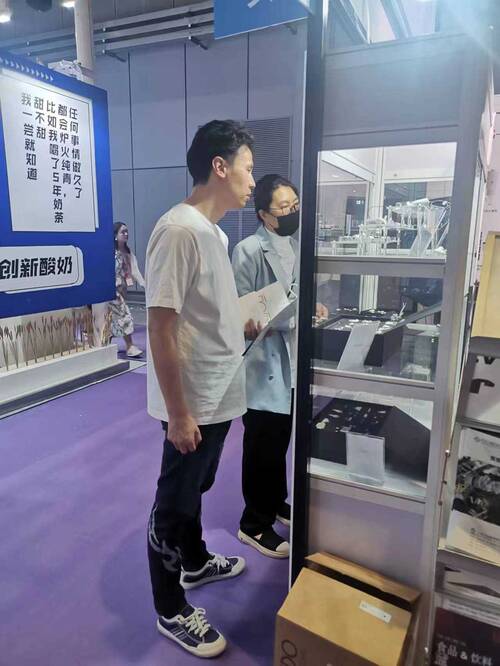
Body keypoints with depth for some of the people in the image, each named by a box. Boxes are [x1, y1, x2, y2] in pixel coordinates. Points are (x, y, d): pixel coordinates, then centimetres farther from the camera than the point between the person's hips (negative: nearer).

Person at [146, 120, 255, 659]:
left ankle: (195, 563, 50)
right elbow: (161, 327, -23)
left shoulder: (214, 231, 9)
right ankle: (171, 612, 31)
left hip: (218, 396, 9)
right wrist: (178, 412, -21)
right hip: (192, 403, -9)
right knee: (174, 503, 10)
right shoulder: (179, 231, -21)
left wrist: (255, 323, 14)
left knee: (194, 489, 27)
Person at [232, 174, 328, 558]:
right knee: (263, 446, 4)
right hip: (264, 362, -8)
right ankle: (254, 524, 23)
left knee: (281, 442, 21)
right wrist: (283, 319, -26)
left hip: (291, 359, 8)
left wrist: (313, 306, -1)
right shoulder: (249, 250, -14)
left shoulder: (296, 246, 10)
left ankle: (276, 503, 42)